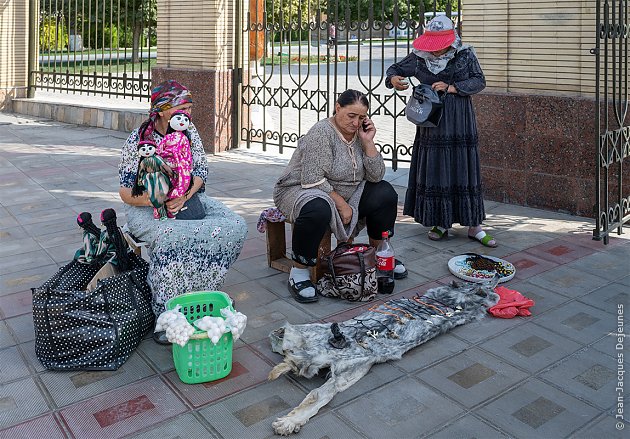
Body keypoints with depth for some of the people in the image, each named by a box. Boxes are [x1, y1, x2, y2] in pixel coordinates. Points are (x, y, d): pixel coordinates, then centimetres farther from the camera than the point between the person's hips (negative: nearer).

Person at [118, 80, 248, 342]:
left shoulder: (189, 131, 4)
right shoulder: (138, 140, -8)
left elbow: (201, 171, 2)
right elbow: (127, 192, -9)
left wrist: (184, 196, -18)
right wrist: (162, 202, -27)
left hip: (189, 199, 5)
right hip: (147, 209, -4)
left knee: (235, 226, -20)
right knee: (170, 238, -38)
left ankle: (199, 292, -12)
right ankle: (167, 315, -23)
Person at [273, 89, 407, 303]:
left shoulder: (359, 133, 1)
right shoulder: (321, 133, -21)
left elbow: (376, 176, -4)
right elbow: (313, 181, -26)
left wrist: (368, 142, -13)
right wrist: (342, 205, -23)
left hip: (344, 195, 7)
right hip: (300, 189, -7)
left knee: (385, 193, -5)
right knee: (318, 210, -41)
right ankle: (299, 270, -23)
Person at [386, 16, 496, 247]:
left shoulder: (465, 54, 0)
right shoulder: (419, 56, 1)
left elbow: (479, 81, -1)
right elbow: (395, 69, 7)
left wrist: (451, 87, -15)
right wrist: (393, 80, -17)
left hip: (460, 122, -1)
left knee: (464, 170, 1)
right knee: (434, 170, 2)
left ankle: (474, 226, 9)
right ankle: (440, 223, 16)